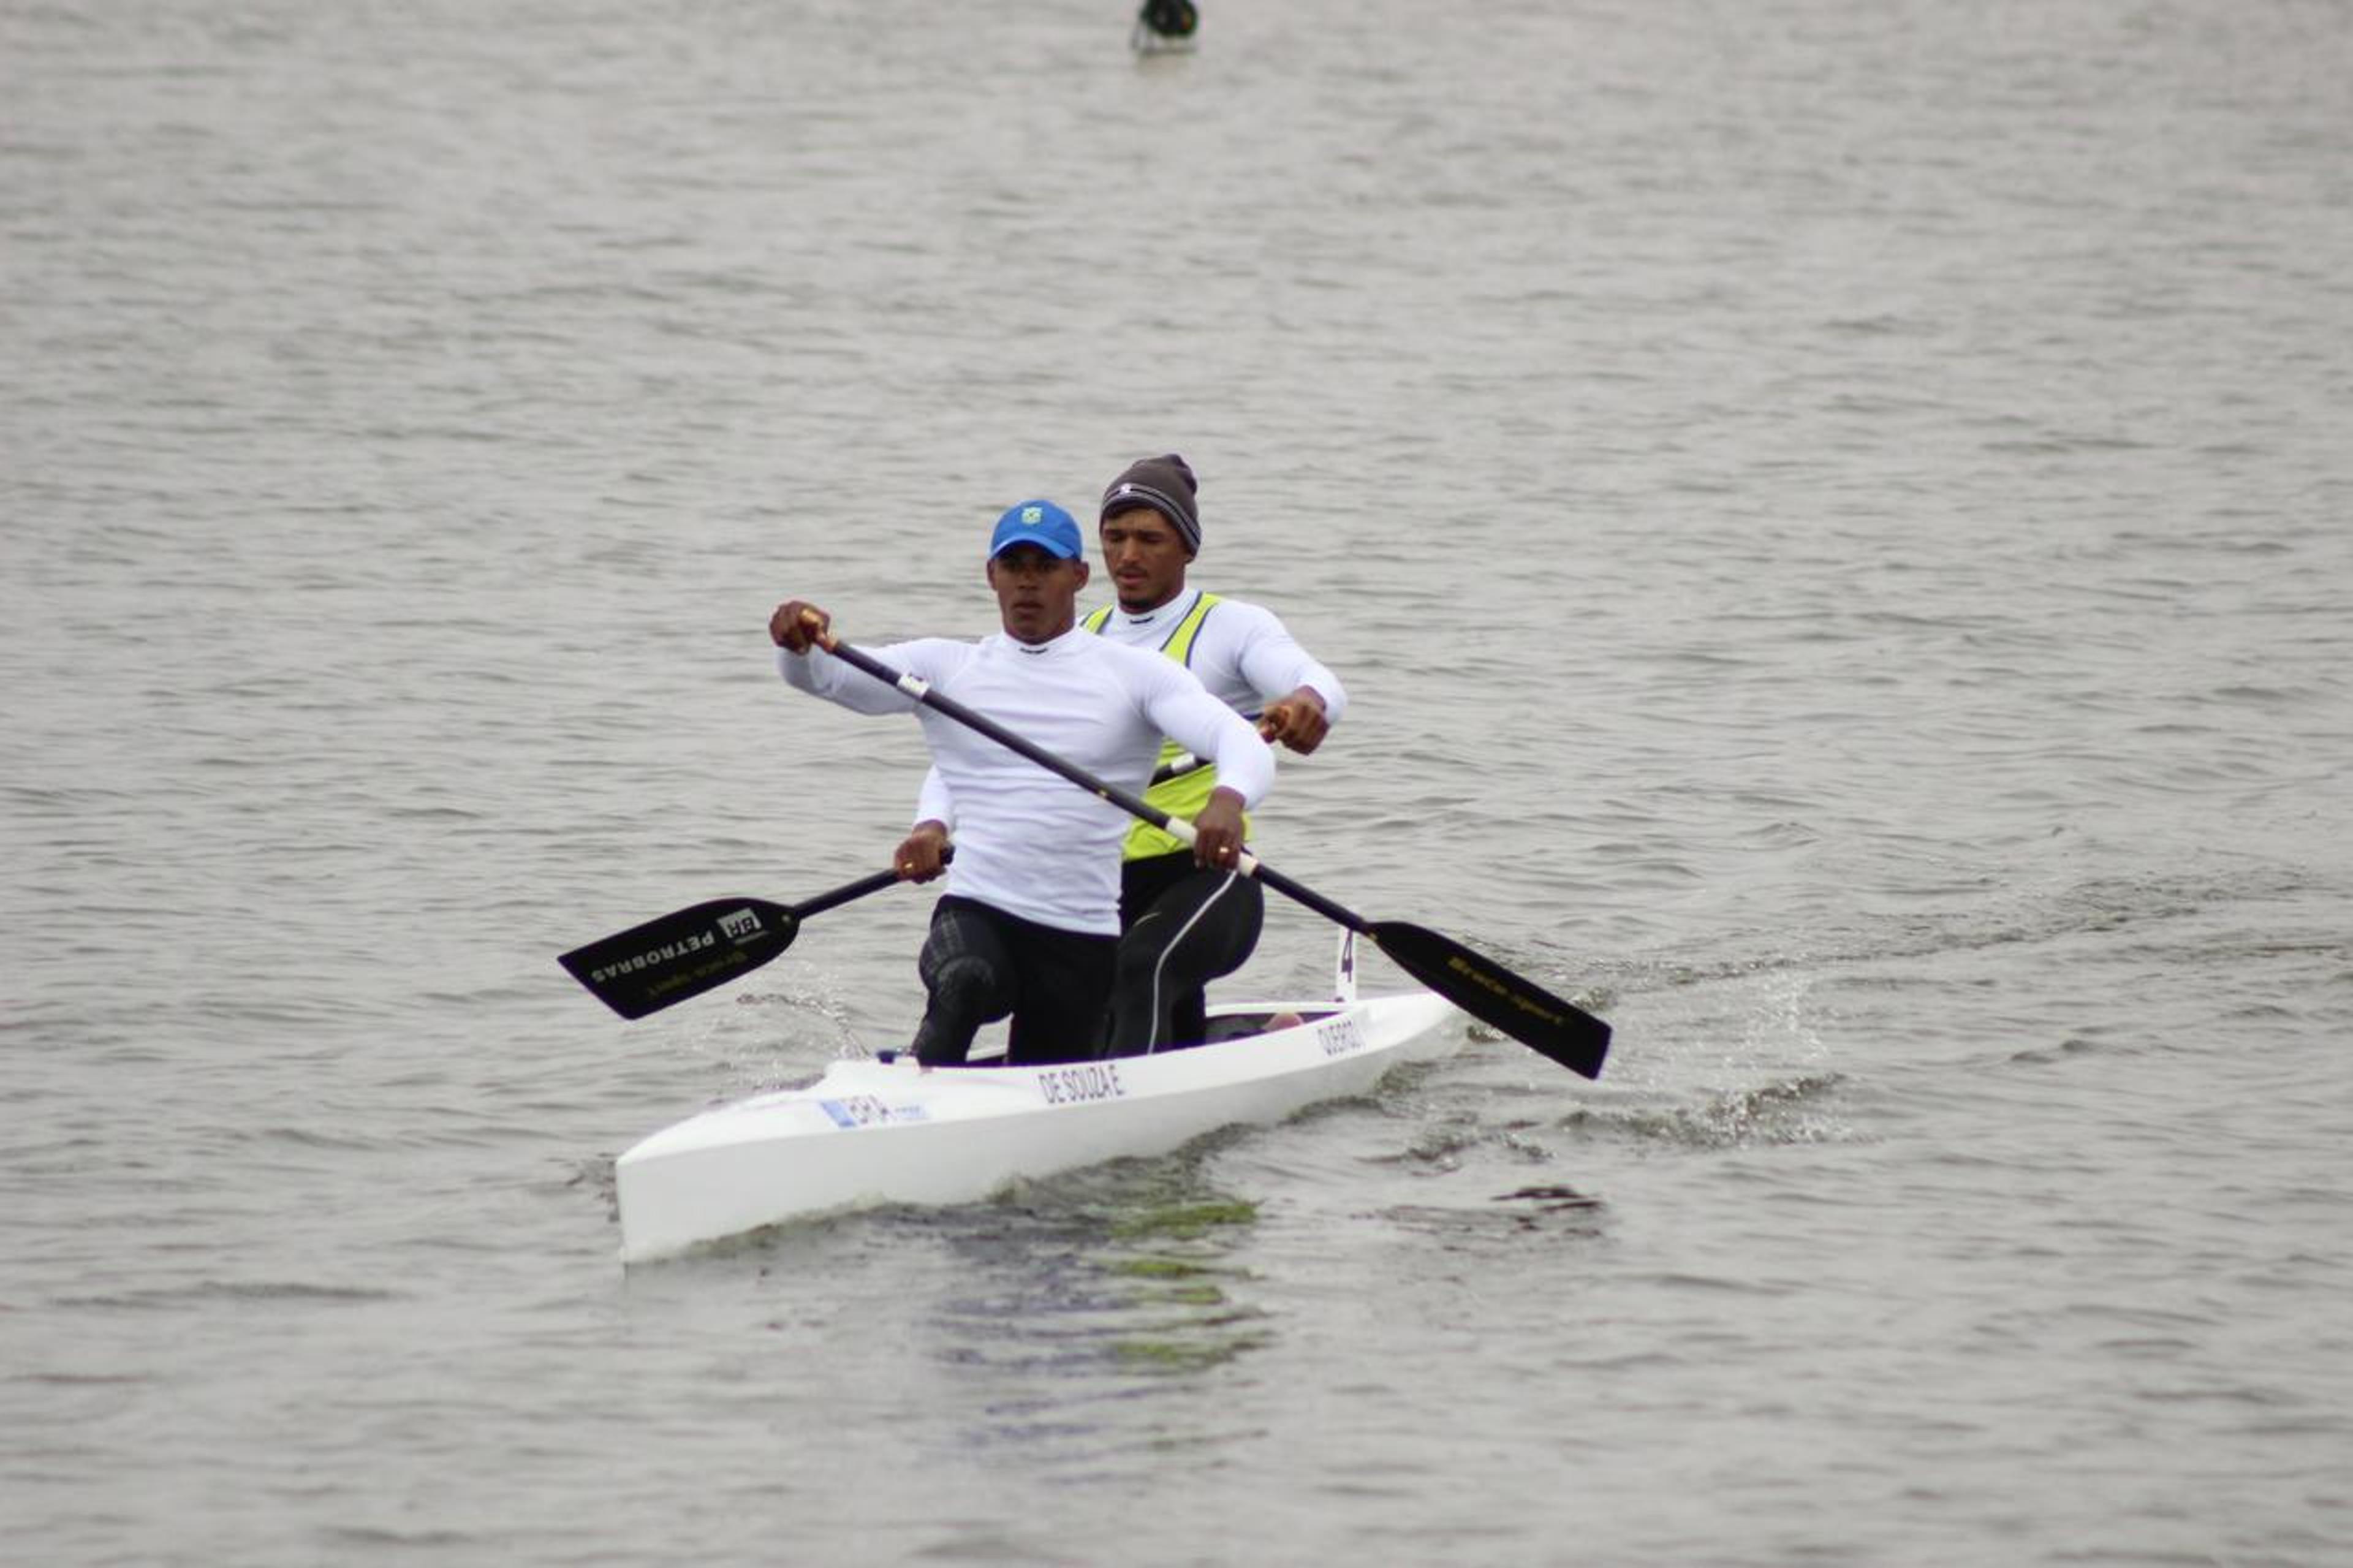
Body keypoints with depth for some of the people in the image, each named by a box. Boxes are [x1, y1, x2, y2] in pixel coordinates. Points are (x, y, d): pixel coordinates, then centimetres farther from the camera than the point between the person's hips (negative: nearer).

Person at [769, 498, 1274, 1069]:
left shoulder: (1133, 674, 4)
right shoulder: (947, 668, 8)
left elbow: (1243, 743, -9)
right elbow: (822, 675, 1)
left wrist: (1229, 799, -33)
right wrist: (797, 642, -25)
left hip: (1083, 937, 1)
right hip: (975, 915, -1)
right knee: (964, 982, -35)